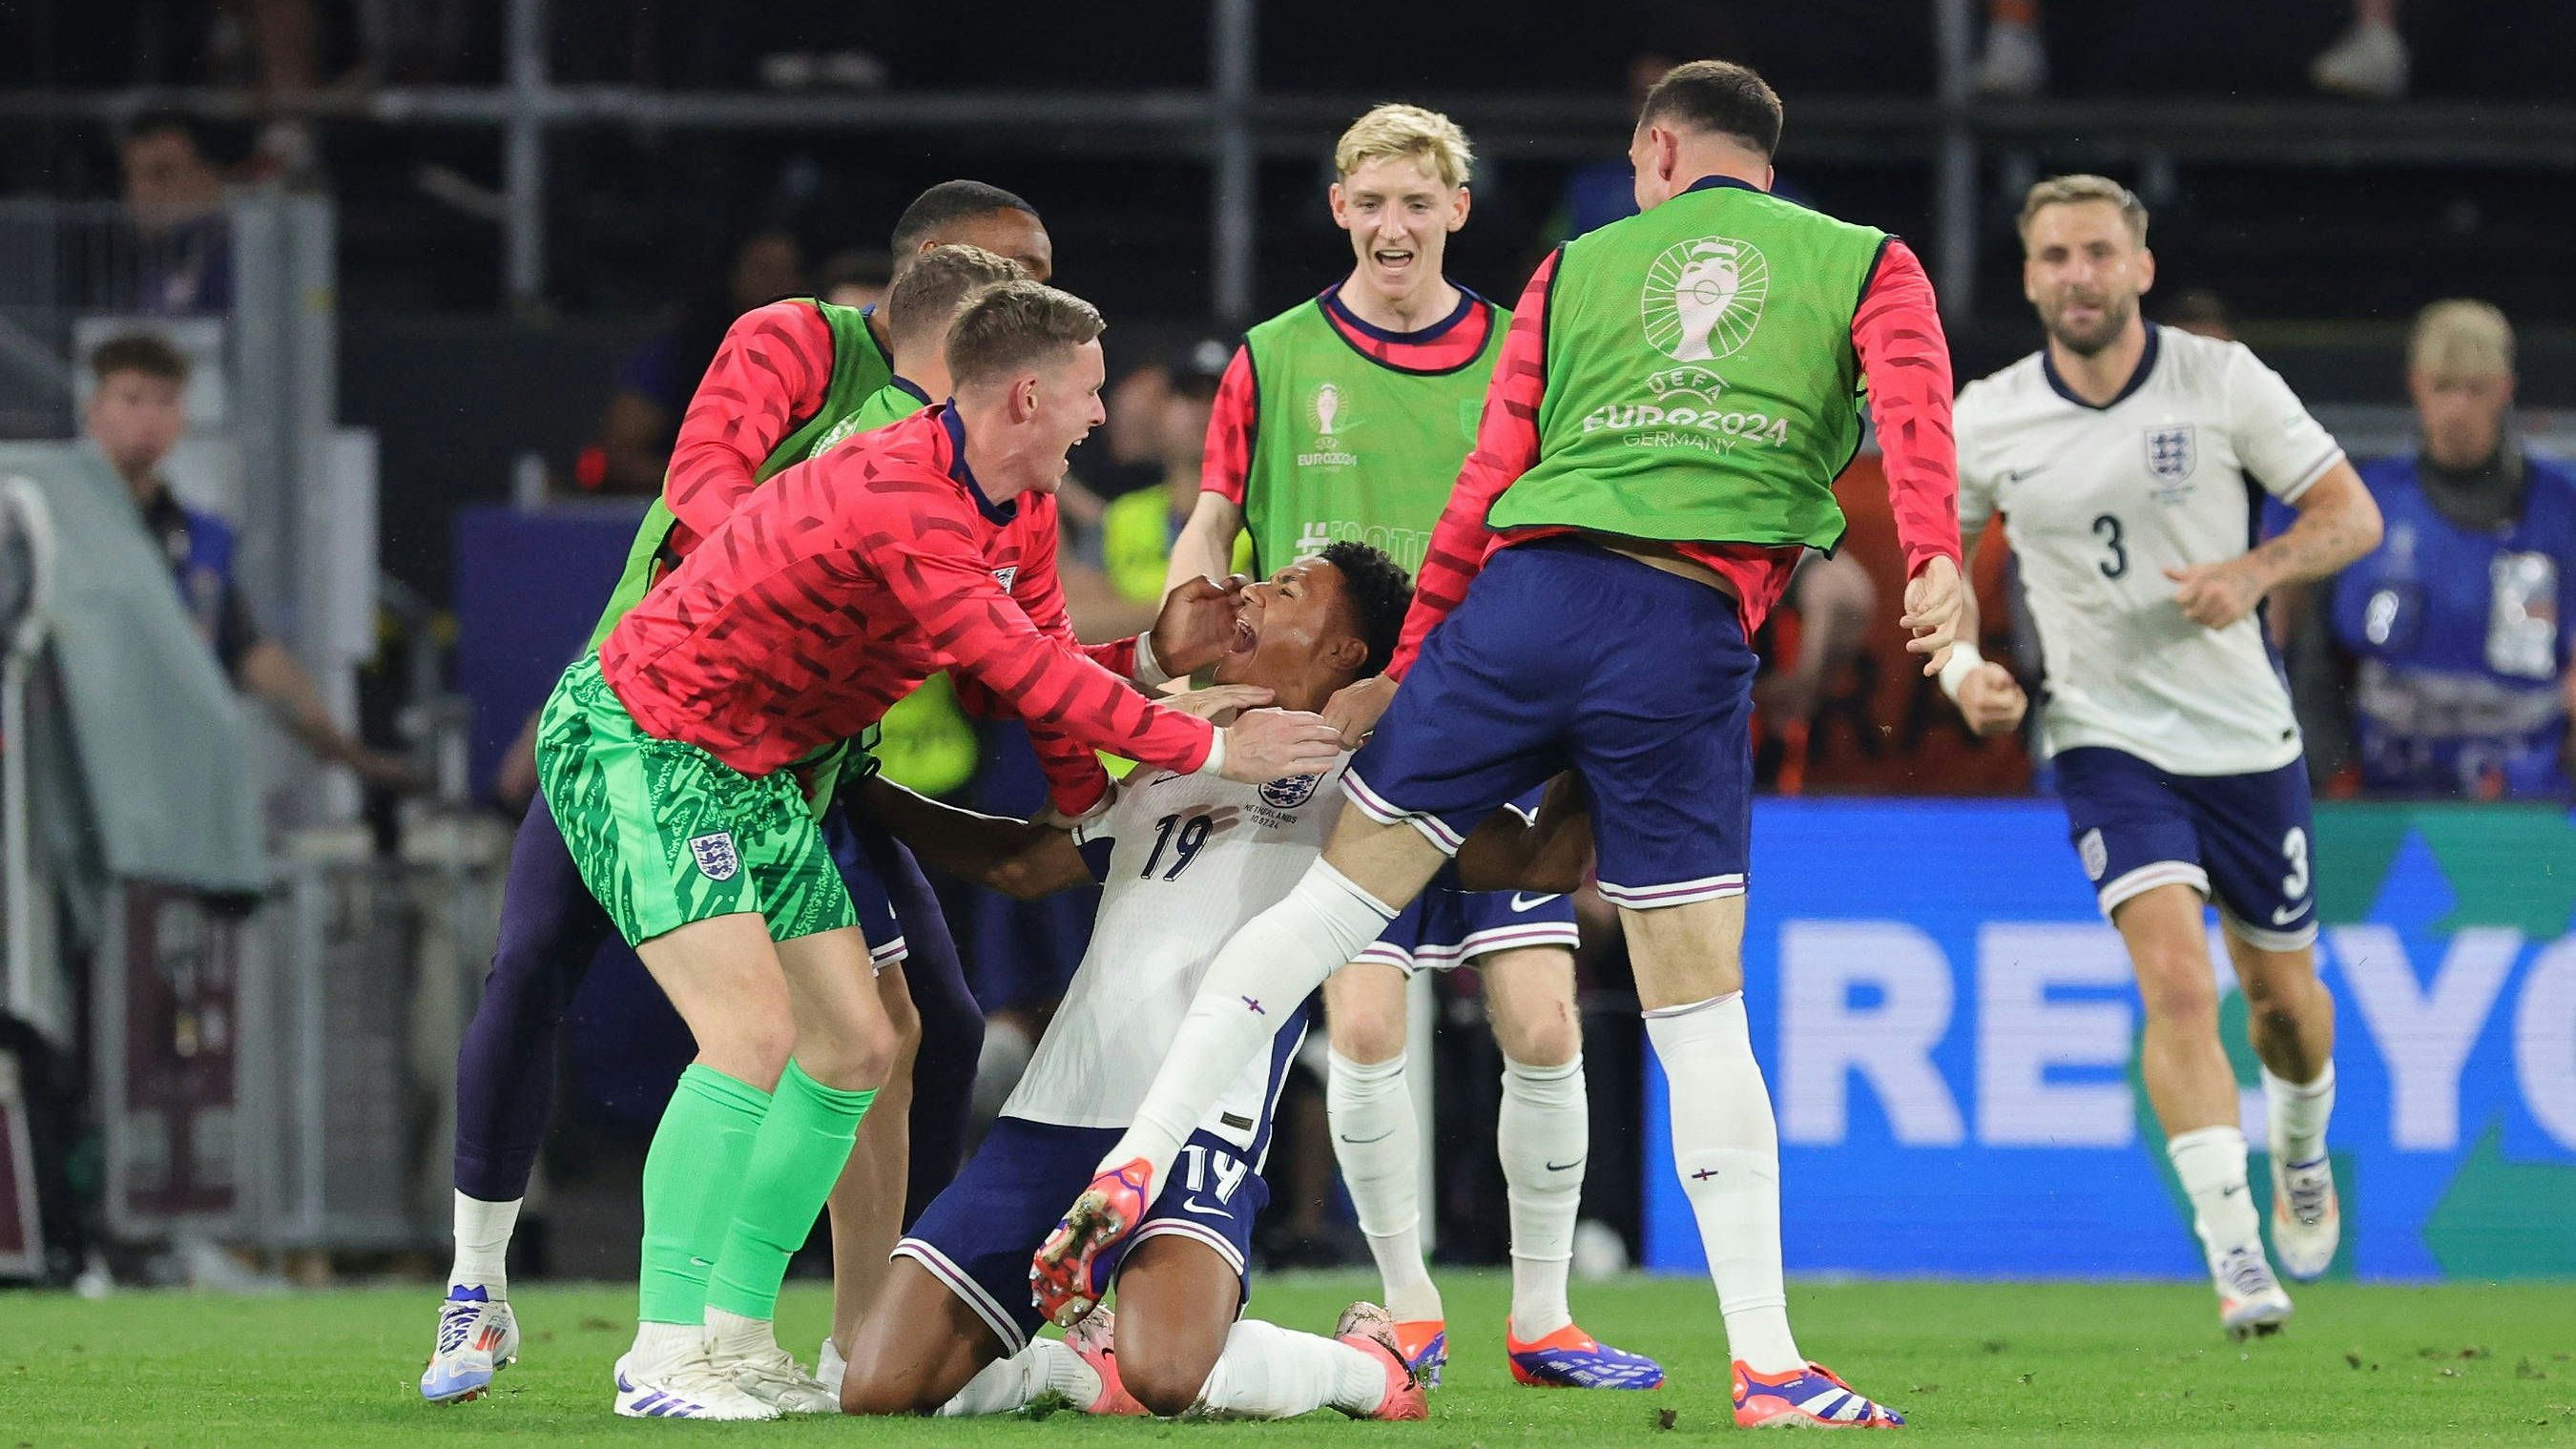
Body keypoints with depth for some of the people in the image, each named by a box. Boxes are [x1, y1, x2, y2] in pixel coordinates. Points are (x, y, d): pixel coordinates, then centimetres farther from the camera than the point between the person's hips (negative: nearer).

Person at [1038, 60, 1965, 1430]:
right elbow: (1911, 398, -4)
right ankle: (1765, 1363, 2)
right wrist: (1933, 561, -18)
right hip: (1693, 636, -1)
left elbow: (1489, 481, 18)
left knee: (1335, 897, 8)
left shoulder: (1580, 268, 22)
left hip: (1525, 597, 1)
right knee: (1698, 1008, 3)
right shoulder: (1867, 264, 18)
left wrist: (1403, 666, 21)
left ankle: (1133, 1161, 2)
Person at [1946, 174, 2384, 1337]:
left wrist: (2255, 572, -21)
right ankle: (2234, 1252, -20)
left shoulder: (2221, 380, -7)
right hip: (2106, 739, -1)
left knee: (2282, 992, 14)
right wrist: (1963, 672, -9)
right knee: (2177, 981, -21)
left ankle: (2300, 1155, 47)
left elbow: (2351, 513, -3)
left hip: (2246, 737, 1)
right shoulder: (1987, 421, -4)